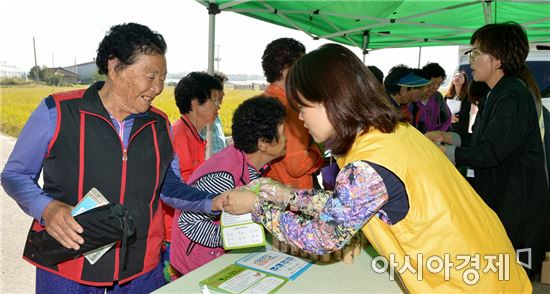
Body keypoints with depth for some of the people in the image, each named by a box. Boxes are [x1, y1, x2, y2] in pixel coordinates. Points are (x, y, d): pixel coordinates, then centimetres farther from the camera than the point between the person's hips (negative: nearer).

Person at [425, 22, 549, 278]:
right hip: (496, 194, 10)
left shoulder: (514, 98, -22)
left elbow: (490, 153, -24)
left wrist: (444, 152, -20)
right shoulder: (496, 95, 10)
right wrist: (450, 138, 3)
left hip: (516, 203, -10)